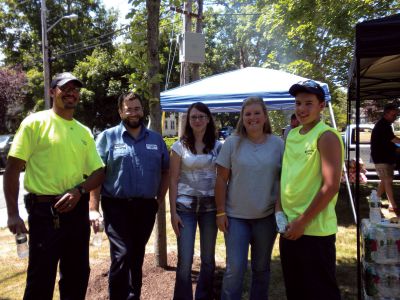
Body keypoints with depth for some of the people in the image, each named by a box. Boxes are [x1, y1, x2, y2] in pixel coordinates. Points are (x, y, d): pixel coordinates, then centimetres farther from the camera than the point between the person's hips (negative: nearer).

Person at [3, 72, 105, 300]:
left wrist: (79, 190, -10)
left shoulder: (84, 132, 10)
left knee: (78, 276, 16)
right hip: (44, 210, -5)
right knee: (41, 279, 5)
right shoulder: (35, 122, -4)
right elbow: (13, 168, -6)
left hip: (78, 211, 5)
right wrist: (13, 214, -11)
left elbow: (99, 172, 9)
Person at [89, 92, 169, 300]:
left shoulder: (156, 139, 8)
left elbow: (165, 171, 14)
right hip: (117, 206, -3)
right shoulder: (107, 137, -1)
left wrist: (159, 199, 5)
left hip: (146, 207, 3)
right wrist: (93, 208, -10)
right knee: (122, 255, -9)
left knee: (137, 256, 15)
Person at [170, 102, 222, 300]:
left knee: (208, 259, 12)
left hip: (210, 206, 2)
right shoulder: (180, 146, -1)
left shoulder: (218, 146, 4)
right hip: (185, 205, -2)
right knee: (185, 261, 0)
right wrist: (173, 211, -8)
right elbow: (173, 181, -2)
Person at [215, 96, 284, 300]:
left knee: (261, 268, 17)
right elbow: (221, 180, -3)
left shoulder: (278, 144, -1)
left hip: (267, 216, 2)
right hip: (236, 216, -1)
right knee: (235, 268, 1)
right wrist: (220, 212, -6)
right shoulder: (232, 143, -4)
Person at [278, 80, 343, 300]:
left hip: (315, 230, -7)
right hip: (290, 227, 7)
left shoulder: (326, 136, -12)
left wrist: (302, 221, -16)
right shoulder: (292, 135, 9)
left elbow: (330, 187, -18)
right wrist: (279, 207, 3)